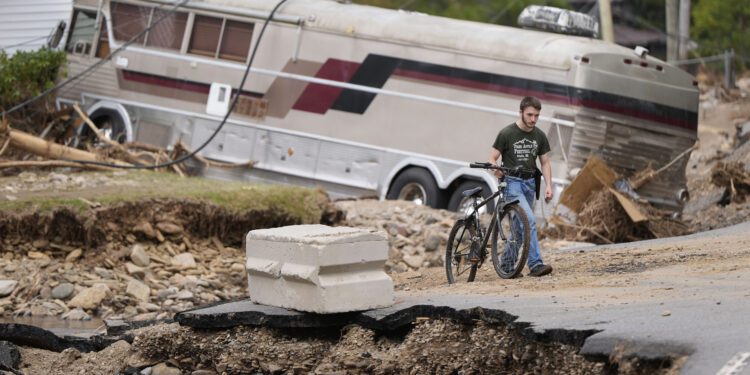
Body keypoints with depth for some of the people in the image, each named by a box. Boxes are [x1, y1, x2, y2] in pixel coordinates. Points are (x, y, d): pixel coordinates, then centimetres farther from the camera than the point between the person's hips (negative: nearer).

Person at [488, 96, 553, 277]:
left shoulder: (539, 136, 5)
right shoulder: (507, 133, -9)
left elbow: (545, 162, 10)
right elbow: (493, 158, -5)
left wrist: (548, 185, -3)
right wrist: (496, 169, -28)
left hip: (530, 183, 6)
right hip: (512, 183, -6)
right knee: (529, 220, -21)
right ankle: (536, 264, -25)